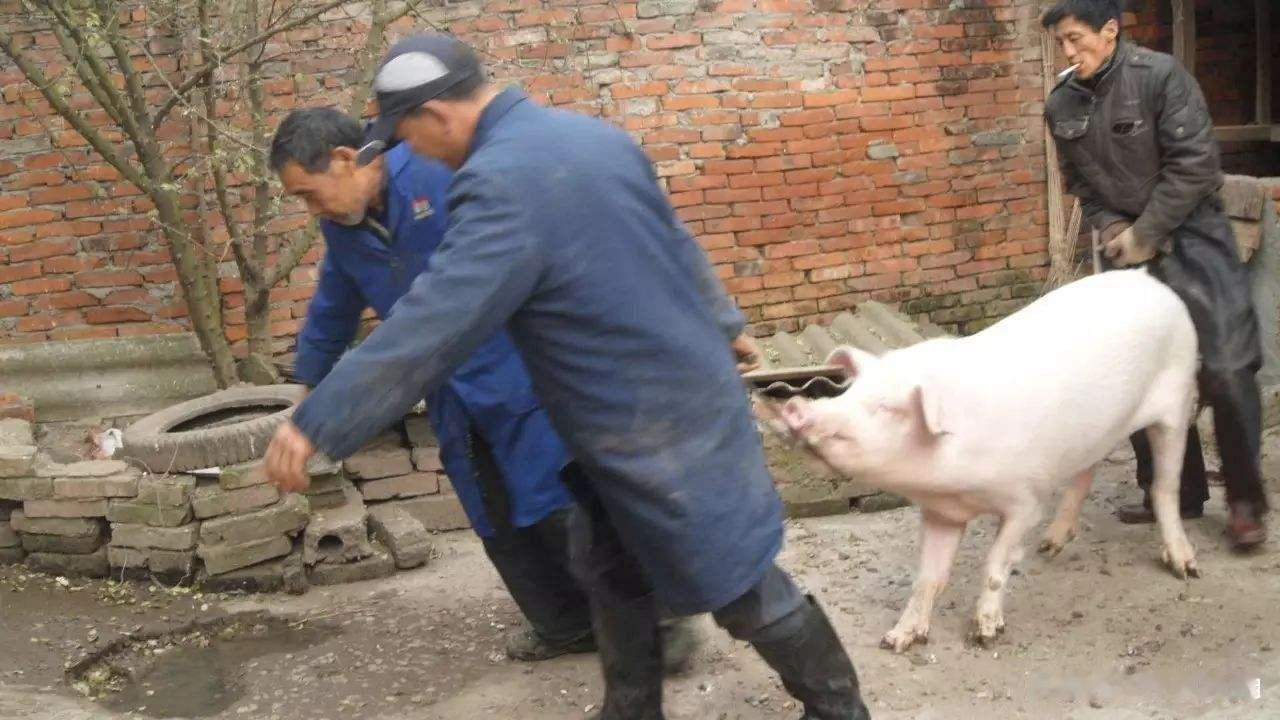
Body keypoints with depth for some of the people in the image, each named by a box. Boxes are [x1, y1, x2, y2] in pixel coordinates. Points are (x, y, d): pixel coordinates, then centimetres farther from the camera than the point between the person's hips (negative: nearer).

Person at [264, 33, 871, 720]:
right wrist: (720, 328, 32)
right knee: (608, 568, 19)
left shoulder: (503, 184, -26)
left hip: (663, 425, -9)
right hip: (668, 396, 9)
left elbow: (426, 327, -28)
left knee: (739, 586, 6)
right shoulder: (590, 134, 4)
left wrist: (316, 423, -20)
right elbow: (677, 244, 17)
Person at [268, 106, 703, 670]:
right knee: (500, 524, 12)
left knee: (564, 510, -6)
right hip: (458, 401, 7)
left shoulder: (450, 171, -20)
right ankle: (569, 625, 31)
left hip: (528, 376, -7)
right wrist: (310, 385, 37)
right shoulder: (342, 230, 5)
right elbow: (331, 315, 24)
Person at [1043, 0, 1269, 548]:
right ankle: (1175, 491, 20)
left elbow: (1195, 164, -18)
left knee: (1226, 367, -11)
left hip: (1190, 234, -5)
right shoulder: (1062, 105, 1)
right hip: (1127, 246, 5)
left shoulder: (1161, 76, -16)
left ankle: (1246, 500, 5)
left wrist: (1144, 234, -17)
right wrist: (1108, 227, -8)